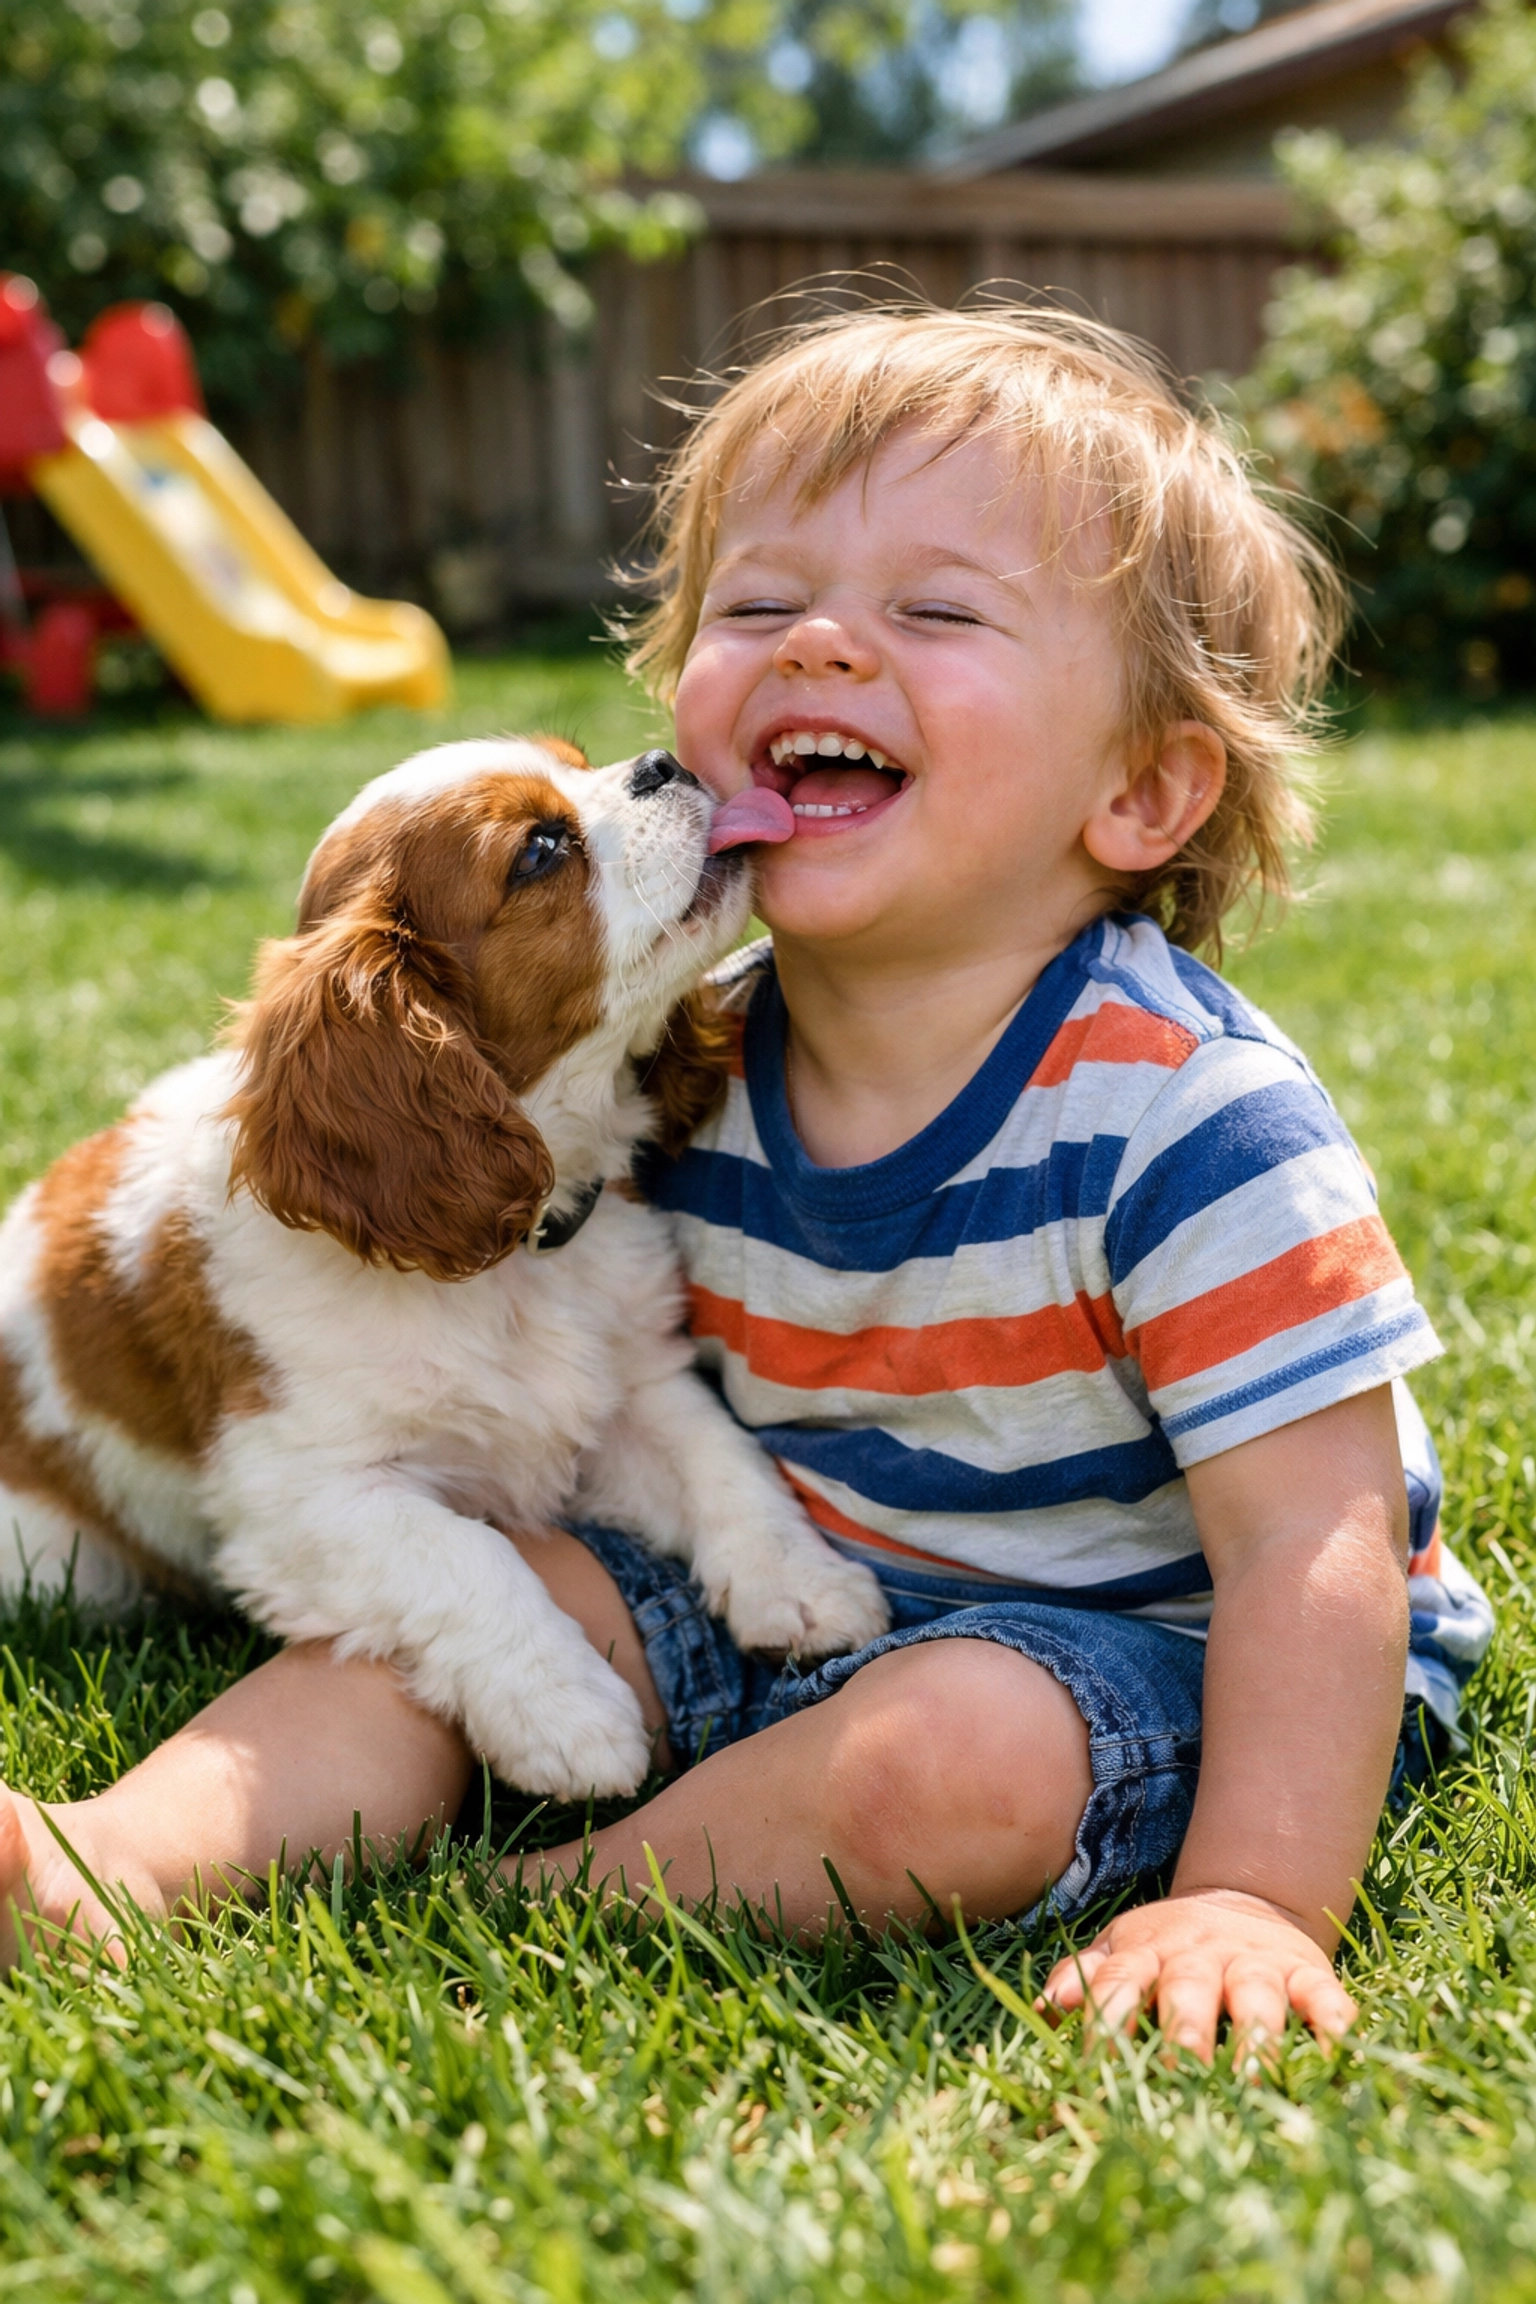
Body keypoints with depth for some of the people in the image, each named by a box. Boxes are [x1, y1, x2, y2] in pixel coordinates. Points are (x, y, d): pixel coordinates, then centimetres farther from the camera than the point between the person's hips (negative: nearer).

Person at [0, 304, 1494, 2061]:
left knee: (951, 1760, -34)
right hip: (787, 1596, 6)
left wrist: (1253, 1900, -33)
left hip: (1124, 1647, -6)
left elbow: (1316, 1542, -26)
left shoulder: (1182, 1116, -25)